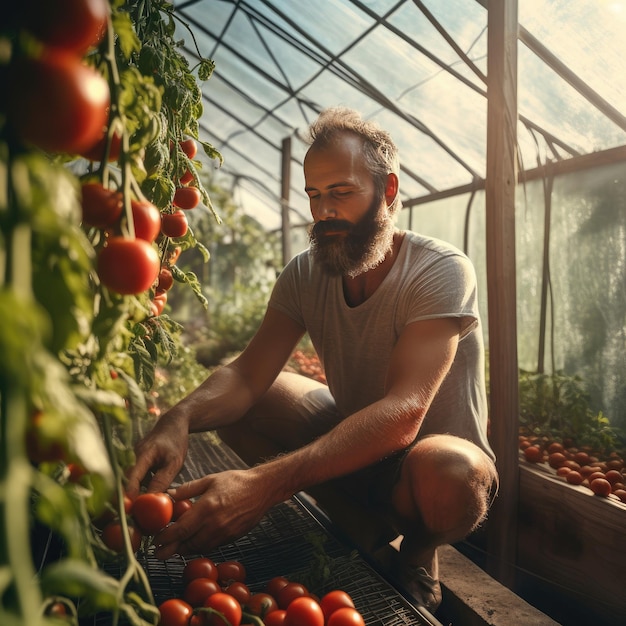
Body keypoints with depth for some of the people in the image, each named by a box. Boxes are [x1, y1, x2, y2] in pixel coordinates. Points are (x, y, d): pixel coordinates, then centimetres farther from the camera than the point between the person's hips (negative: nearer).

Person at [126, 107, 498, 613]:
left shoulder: (441, 271, -23)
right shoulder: (305, 275, -6)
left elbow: (404, 411, -36)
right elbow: (248, 374, -14)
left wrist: (265, 483, -47)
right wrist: (179, 419, -37)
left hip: (437, 454, -5)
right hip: (351, 437, 5)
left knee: (445, 471, -40)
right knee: (228, 402, -8)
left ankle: (415, 551, 0)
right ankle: (370, 534, -2)